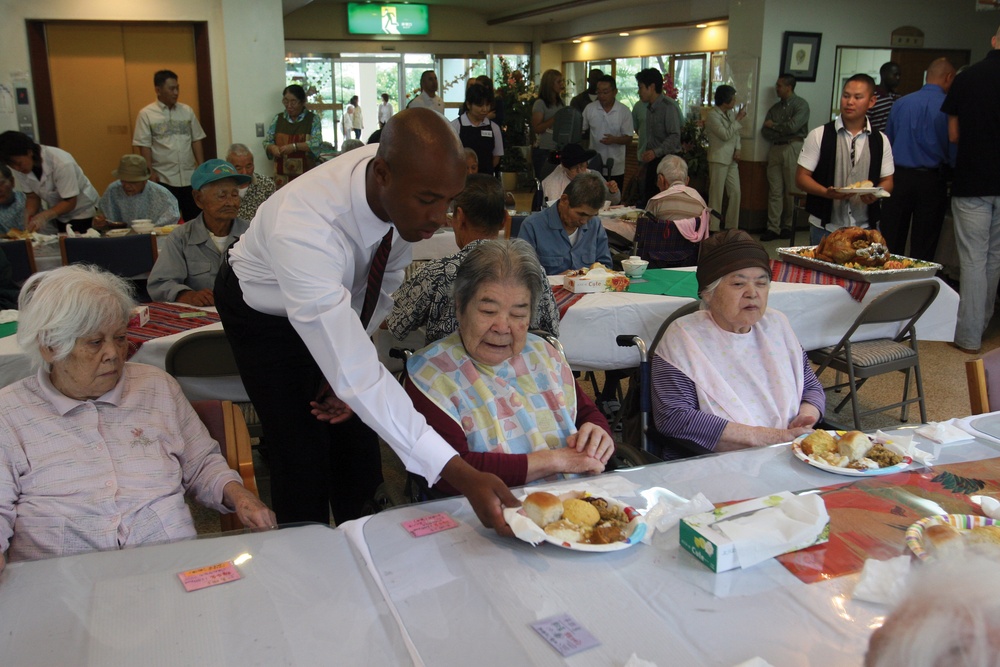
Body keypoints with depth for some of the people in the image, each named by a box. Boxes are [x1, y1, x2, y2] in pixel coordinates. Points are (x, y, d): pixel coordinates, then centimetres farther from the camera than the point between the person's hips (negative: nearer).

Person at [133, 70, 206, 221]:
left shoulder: (187, 111, 9)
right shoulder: (146, 114, -1)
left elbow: (196, 140, 10)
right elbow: (144, 146, -3)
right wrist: (150, 173, -9)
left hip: (190, 176, 3)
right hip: (164, 179, -3)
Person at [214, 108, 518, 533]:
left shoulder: (410, 184, -25)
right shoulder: (303, 230, -45)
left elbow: (388, 275, -6)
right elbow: (354, 373, -47)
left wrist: (350, 369, -12)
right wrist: (458, 473, -51)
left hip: (338, 293, 5)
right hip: (264, 312, -4)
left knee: (357, 448, 7)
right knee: (302, 460, -3)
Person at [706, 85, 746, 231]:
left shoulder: (730, 113, 12)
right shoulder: (712, 115, -12)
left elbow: (736, 133, 18)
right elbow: (726, 134, -19)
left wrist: (738, 149, 3)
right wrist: (738, 119, -13)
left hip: (731, 159, 8)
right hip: (719, 159, -8)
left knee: (735, 192, 6)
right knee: (716, 194, -3)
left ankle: (732, 226, 15)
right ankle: (713, 229, 3)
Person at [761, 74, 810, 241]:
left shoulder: (801, 105, 0)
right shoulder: (775, 108, 18)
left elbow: (793, 126, -14)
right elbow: (765, 132, 10)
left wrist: (774, 126, 1)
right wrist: (783, 132, -5)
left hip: (793, 148, -5)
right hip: (775, 149, 5)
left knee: (791, 190, -1)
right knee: (775, 190, -1)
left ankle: (788, 226, 9)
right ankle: (773, 228, -2)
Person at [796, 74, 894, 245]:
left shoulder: (881, 141, 8)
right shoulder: (819, 135, 0)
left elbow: (887, 181, 12)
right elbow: (801, 177, -2)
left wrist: (875, 194, -12)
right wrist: (827, 192, -20)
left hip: (864, 229, 2)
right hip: (824, 228, -2)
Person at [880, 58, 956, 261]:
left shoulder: (901, 103, 3)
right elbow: (953, 148, -5)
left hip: (898, 177, 3)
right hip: (931, 180, -2)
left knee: (890, 243, 7)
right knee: (924, 248, 7)